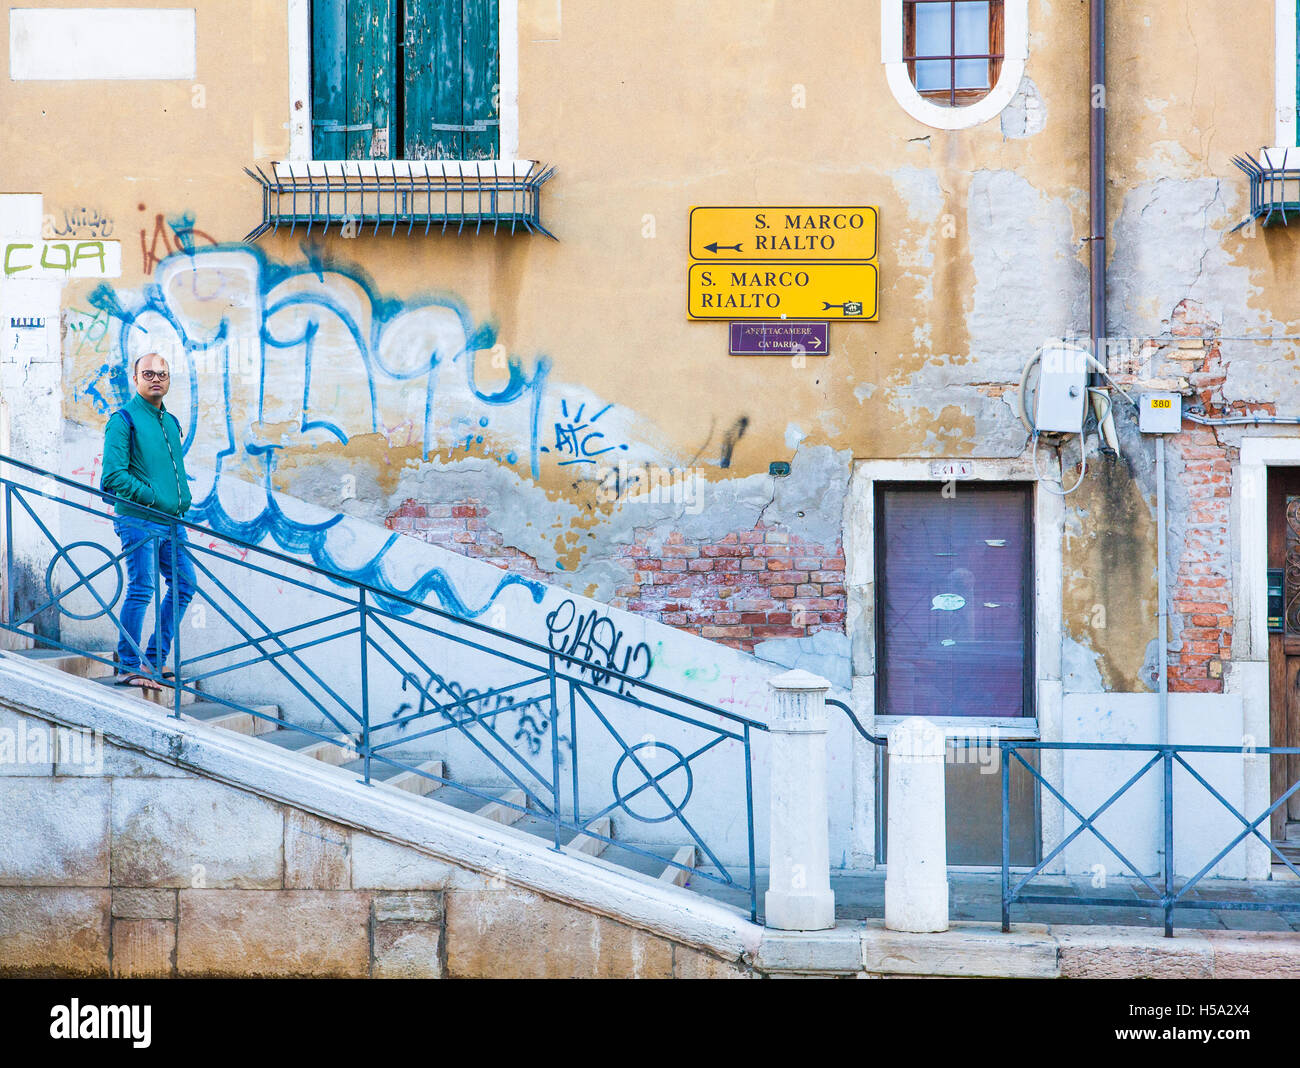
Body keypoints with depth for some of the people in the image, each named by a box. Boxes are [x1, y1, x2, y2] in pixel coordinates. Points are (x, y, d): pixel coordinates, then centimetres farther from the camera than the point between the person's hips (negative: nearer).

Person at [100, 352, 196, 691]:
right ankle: (128, 667, -3)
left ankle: (155, 659, 18)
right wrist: (153, 497, -15)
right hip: (139, 520, -8)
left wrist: (182, 500, 9)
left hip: (172, 522, 8)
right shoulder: (124, 419, -6)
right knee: (142, 588, -10)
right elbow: (114, 475, -14)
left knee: (184, 583, 9)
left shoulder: (170, 422, 18)